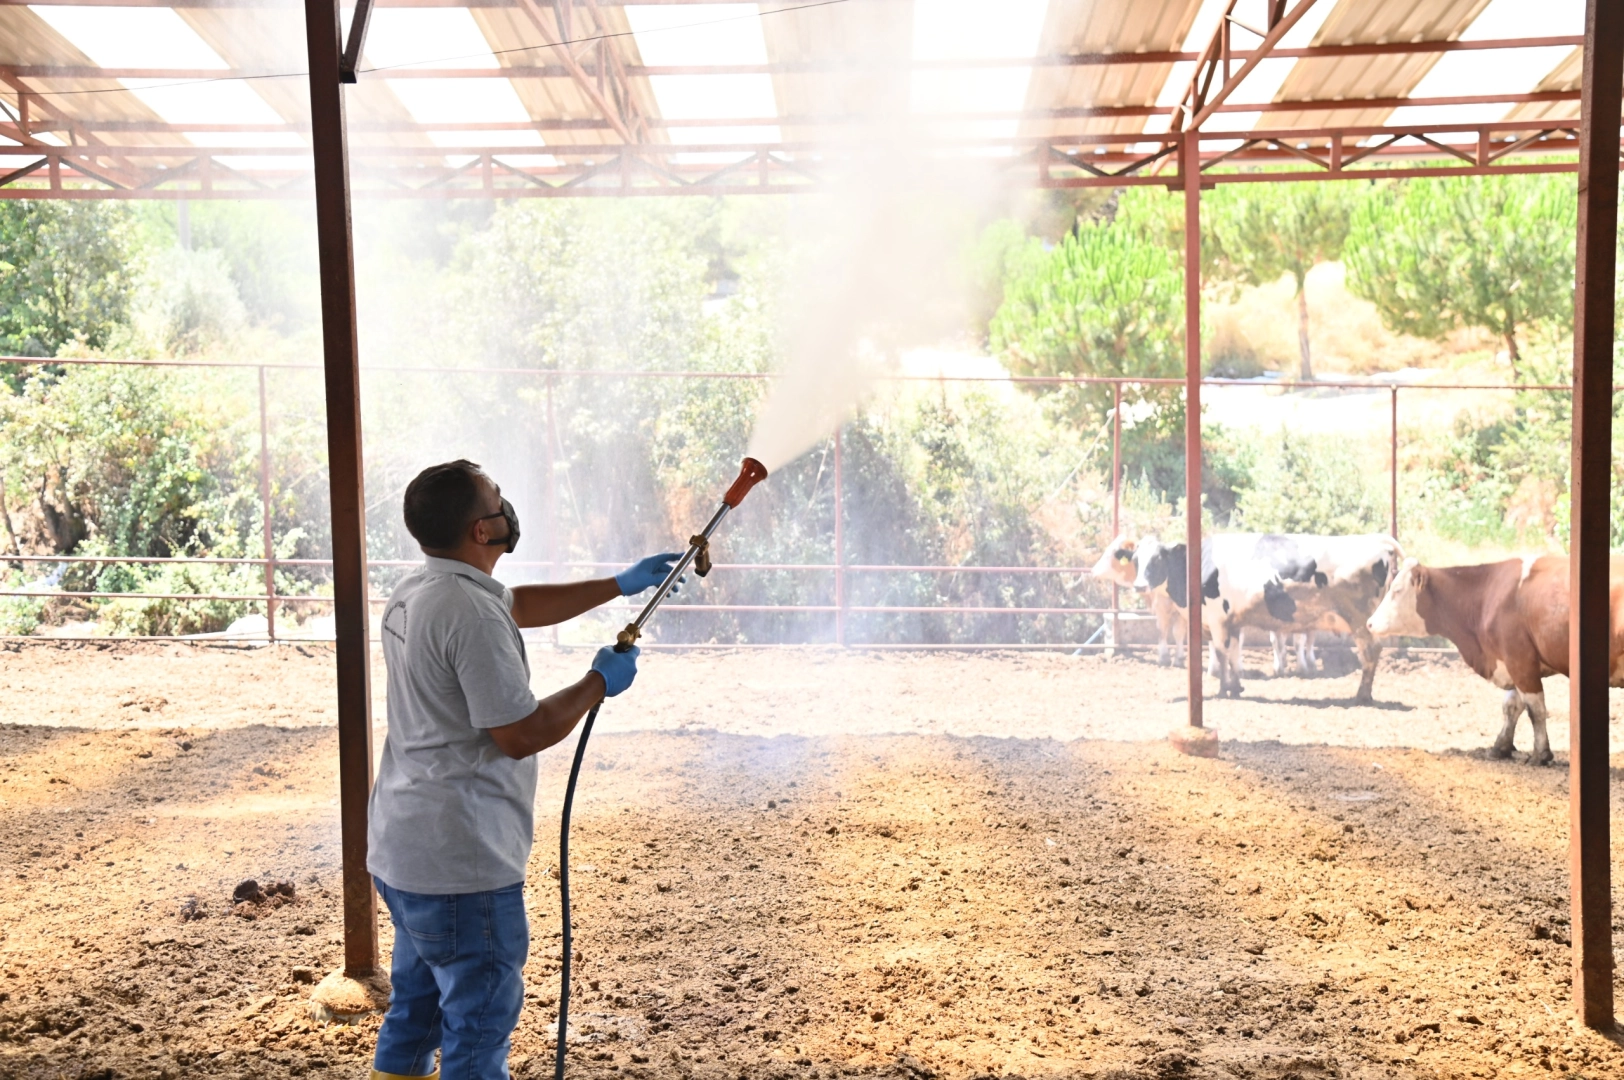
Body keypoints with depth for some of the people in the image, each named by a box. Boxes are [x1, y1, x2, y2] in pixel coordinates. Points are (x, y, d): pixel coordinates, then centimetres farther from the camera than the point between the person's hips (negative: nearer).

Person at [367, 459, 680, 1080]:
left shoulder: (416, 592, 9)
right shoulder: (471, 612, -23)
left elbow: (522, 605, 25)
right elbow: (523, 735, -22)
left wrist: (620, 585, 25)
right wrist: (599, 682, -7)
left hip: (403, 849, 10)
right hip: (462, 864, -10)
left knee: (416, 1012, 23)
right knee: (479, 1027, 2)